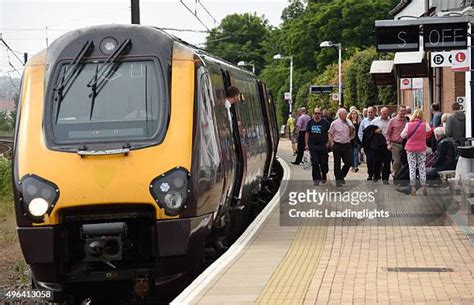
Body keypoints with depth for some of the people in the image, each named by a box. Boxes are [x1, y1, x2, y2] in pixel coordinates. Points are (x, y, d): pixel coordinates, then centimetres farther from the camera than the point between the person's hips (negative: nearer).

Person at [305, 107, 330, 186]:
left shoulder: (324, 122, -2)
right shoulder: (310, 122, 4)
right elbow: (307, 134, 11)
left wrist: (328, 143, 0)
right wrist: (306, 144, 6)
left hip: (323, 146, -1)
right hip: (313, 146, 1)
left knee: (323, 163, 3)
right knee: (315, 163, -2)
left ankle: (324, 176, 28)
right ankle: (316, 179, 6)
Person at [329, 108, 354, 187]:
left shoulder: (348, 123, 8)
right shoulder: (335, 123, -4)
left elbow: (350, 134, 15)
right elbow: (330, 134, 1)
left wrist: (351, 129, -3)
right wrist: (331, 142, -8)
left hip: (346, 145, 4)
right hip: (337, 145, -4)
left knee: (348, 162, 1)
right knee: (337, 164, 2)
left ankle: (341, 177, 22)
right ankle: (338, 180, 12)